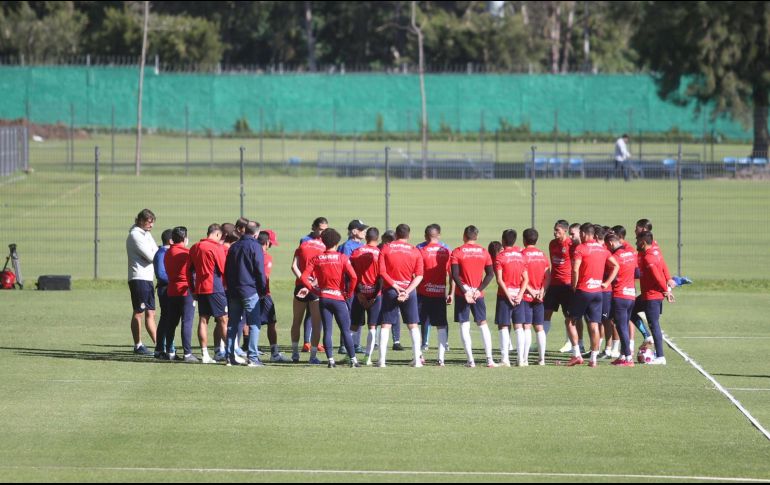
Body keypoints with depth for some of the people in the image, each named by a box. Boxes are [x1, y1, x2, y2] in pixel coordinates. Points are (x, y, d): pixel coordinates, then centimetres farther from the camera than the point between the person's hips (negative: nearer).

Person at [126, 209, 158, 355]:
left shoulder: (146, 234, 19)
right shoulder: (135, 235, -11)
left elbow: (155, 254, 14)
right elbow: (151, 256, -17)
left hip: (148, 278, 9)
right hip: (138, 278, -9)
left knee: (150, 313, 10)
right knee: (139, 313, -4)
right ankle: (138, 346, 0)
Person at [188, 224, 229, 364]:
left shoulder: (194, 248, 11)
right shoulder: (217, 247, -9)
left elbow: (190, 270, 15)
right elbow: (223, 269, -8)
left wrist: (193, 289, 20)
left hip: (200, 289, 6)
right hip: (215, 288, -6)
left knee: (203, 320, 6)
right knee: (224, 320, -3)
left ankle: (205, 354, 4)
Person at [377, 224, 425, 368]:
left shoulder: (386, 249, -1)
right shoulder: (415, 251, 1)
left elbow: (382, 272, -8)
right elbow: (419, 276, -6)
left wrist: (394, 285, -9)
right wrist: (407, 291, -11)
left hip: (390, 291, -1)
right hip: (409, 291, 1)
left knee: (385, 326, 4)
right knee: (413, 326, 9)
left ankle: (382, 360, -3)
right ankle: (417, 359, 4)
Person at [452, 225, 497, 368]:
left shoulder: (457, 252, -4)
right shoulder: (484, 252, 5)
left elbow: (455, 274, -12)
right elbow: (490, 274, 0)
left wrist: (464, 292, -12)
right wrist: (479, 290, -4)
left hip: (462, 293, -2)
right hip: (478, 294, 2)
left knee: (464, 326, 2)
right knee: (483, 324, 12)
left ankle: (471, 360, -4)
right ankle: (490, 360, 3)